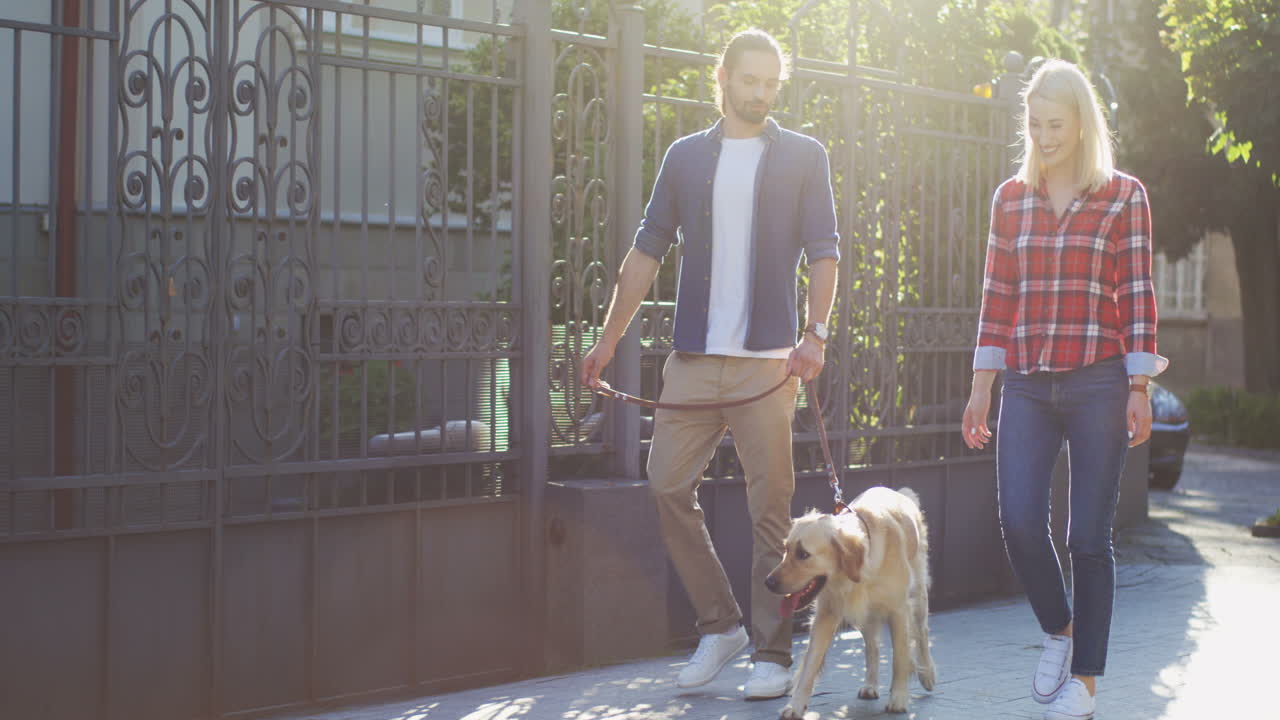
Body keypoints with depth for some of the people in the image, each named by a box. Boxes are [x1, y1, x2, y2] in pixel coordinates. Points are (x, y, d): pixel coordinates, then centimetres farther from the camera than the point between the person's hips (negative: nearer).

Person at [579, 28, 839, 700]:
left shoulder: (803, 156, 8)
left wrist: (815, 332, -14)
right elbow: (647, 250, 14)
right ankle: (719, 626, 14)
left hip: (768, 359, -3)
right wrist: (609, 338, 9)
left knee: (770, 505, -2)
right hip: (693, 357, 3)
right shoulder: (686, 156, 14)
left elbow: (823, 252, 1)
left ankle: (771, 653, 7)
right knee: (668, 486, -1)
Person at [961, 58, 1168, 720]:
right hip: (1027, 387, 3)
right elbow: (996, 297, 10)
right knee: (1019, 523, -8)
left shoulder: (1123, 196, 1)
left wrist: (1140, 388, -7)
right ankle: (1058, 631, 21)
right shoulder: (1011, 198, 10)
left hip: (1098, 384, -3)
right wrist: (981, 386, 7)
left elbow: (1138, 296, -1)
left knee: (1088, 535, 0)